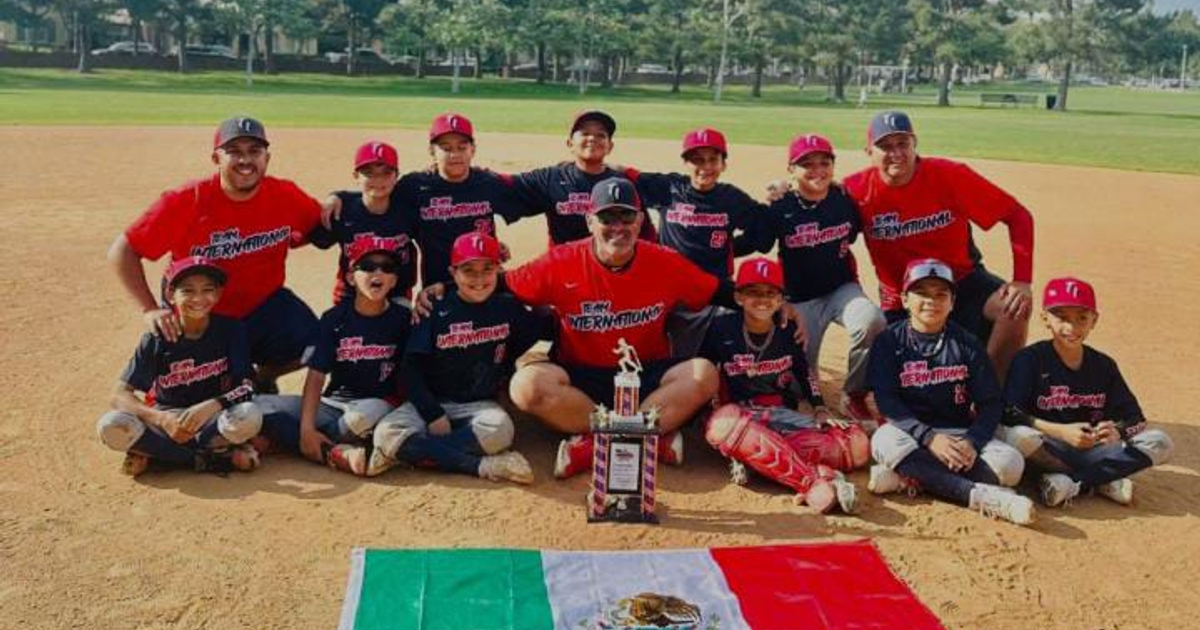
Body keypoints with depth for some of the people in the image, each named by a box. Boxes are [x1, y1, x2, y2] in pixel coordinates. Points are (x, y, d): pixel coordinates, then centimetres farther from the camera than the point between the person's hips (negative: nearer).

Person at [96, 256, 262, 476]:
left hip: (212, 419, -1)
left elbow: (246, 387, -13)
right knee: (111, 427, -28)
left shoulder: (230, 330, -9)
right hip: (164, 419, 1)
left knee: (249, 416, -33)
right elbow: (120, 395, -13)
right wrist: (163, 420, -30)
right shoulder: (156, 340, -9)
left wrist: (210, 407, -33)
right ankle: (219, 458, -20)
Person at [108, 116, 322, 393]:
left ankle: (263, 377, 13)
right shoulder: (186, 202, -19)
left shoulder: (285, 196, -12)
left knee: (312, 341, -21)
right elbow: (122, 251, -17)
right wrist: (150, 310, -26)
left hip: (263, 305, 2)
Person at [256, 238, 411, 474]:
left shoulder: (402, 319, -4)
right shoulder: (334, 319, 0)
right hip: (332, 404, 3)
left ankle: (286, 440, -18)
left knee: (370, 412, -39)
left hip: (378, 405, -3)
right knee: (262, 405, -15)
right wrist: (306, 427, -17)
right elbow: (317, 375, -5)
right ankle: (336, 453, -27)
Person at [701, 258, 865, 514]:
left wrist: (820, 410, 7)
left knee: (857, 445, -20)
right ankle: (817, 483, -49)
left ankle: (756, 458, -35)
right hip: (741, 415, -3)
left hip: (786, 417, 3)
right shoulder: (723, 329, -1)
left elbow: (805, 375, 19)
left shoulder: (788, 331, 6)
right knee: (723, 423, -42)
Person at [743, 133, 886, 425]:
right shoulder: (780, 208, -13)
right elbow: (756, 247, -10)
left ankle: (854, 396, -8)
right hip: (800, 299, -1)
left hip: (842, 288, 1)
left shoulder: (844, 199, -6)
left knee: (872, 322, -32)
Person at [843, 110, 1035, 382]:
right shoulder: (857, 191, -16)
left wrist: (1022, 282, -25)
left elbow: (1018, 215, -15)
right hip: (902, 299, 0)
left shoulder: (949, 175, -18)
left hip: (962, 280, 0)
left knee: (1015, 306, -27)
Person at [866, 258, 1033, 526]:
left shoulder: (967, 344, 5)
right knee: (886, 441, -35)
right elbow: (886, 400, -9)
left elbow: (991, 403, 1)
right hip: (911, 431, -2)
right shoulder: (889, 342, 0)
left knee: (1010, 464, -23)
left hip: (960, 434, 2)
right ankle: (980, 495, -35)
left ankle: (910, 478, -27)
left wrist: (972, 442, -18)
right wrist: (929, 437, -23)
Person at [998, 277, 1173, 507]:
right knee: (1019, 436, -36)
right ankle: (1103, 482, -19)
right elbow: (1010, 414, -15)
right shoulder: (1030, 359, -6)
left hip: (1091, 449, 4)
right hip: (1047, 449, -4)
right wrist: (1061, 431, -23)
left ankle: (1069, 482, -21)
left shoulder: (1104, 365, 8)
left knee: (1160, 443, -13)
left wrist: (1117, 431, -18)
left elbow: (1134, 417, 6)